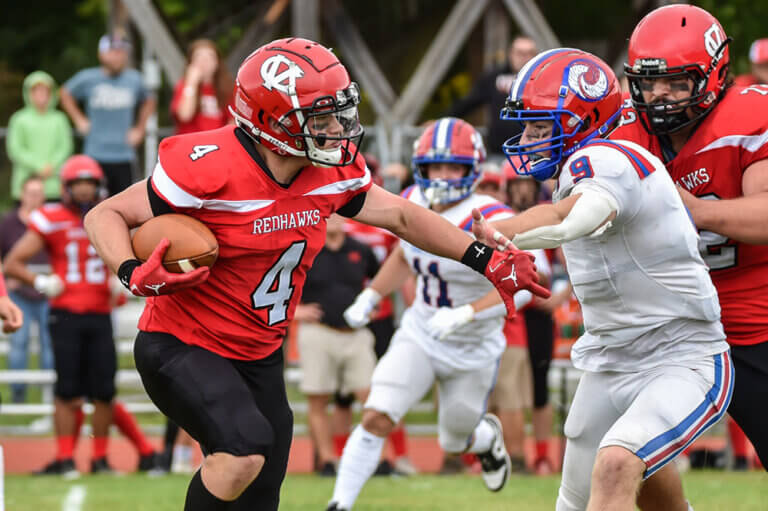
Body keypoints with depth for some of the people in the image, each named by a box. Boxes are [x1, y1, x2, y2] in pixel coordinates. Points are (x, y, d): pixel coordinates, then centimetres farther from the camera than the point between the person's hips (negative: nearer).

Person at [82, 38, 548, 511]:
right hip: (183, 348, -7)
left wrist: (489, 262, 9)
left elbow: (401, 217, 12)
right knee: (245, 447, -33)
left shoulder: (332, 171, -5)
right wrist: (136, 276, -33)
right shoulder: (208, 167, -24)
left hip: (259, 355, 7)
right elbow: (107, 216, -15)